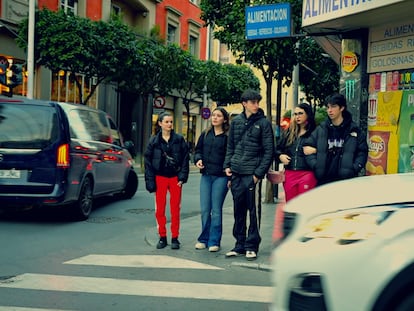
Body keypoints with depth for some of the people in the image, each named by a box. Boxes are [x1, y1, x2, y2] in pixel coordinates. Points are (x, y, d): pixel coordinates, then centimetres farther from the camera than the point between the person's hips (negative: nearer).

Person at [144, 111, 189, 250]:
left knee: (175, 209, 3)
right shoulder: (154, 141, 2)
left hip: (175, 177, -1)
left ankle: (175, 238, 12)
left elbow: (185, 159, 1)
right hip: (160, 177, 1)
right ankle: (162, 237, 13)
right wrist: (150, 181, -4)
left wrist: (182, 176, -7)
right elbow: (148, 161, 2)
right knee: (160, 209, 2)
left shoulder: (179, 139, 0)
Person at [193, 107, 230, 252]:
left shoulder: (228, 136, -3)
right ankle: (204, 239, 18)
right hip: (206, 175, 4)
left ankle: (214, 241, 9)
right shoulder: (205, 134, 12)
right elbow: (198, 150, 20)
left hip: (220, 176, -4)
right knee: (205, 210, 7)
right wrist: (198, 159, -1)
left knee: (216, 210, 0)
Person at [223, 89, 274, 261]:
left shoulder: (263, 123, -2)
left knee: (254, 211, 1)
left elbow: (269, 151, -5)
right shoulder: (236, 121, 10)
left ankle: (251, 246, 11)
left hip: (253, 174, -4)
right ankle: (240, 244, 21)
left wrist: (259, 172, -11)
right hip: (236, 174, 4)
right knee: (238, 211, 11)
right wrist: (227, 165, 4)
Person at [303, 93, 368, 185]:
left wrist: (354, 168, -8)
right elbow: (308, 148, 9)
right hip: (323, 179, 2)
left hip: (347, 179, -2)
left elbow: (363, 151, 5)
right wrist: (316, 166, -4)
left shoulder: (353, 130, 4)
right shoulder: (321, 129, 8)